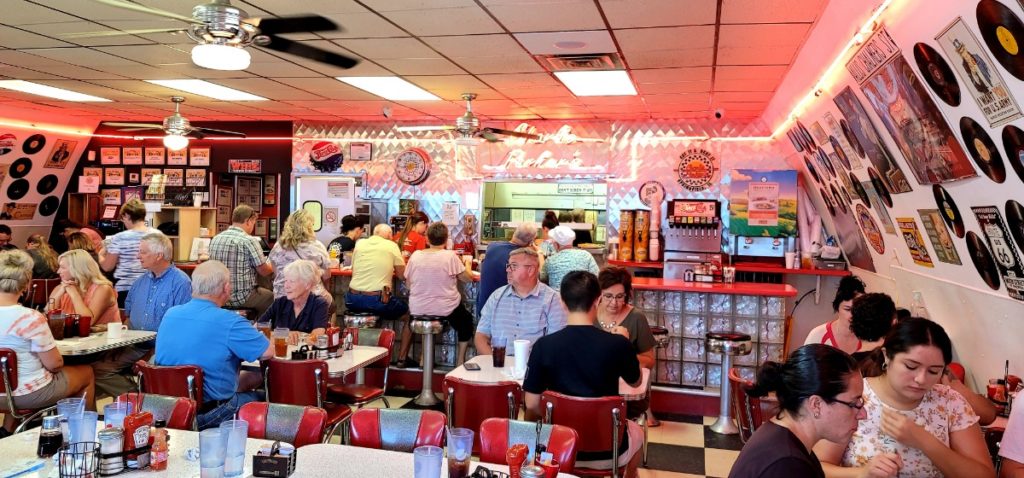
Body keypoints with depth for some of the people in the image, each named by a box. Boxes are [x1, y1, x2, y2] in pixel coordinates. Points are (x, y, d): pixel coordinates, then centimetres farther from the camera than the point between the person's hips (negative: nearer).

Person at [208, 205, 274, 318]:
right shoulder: (249, 241, -16)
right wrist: (273, 266, 12)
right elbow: (264, 271, -12)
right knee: (271, 297, 18)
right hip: (242, 298, -7)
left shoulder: (215, 239, 4)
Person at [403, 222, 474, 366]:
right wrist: (467, 265, 15)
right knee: (466, 320, 27)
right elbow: (468, 277, -5)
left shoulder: (416, 255, -5)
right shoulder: (450, 256, -14)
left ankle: (402, 356, 37)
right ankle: (460, 360, 24)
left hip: (417, 309, 3)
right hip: (445, 309, -3)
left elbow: (408, 283, 2)